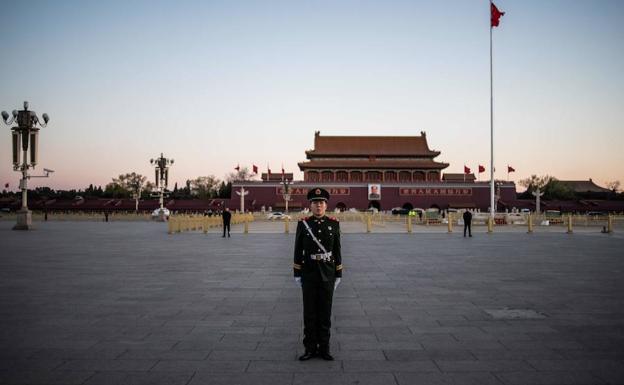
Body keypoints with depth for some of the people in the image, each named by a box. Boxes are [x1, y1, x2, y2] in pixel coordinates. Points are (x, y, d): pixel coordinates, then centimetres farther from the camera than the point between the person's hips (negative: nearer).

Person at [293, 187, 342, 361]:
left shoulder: (334, 224, 0)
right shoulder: (303, 224, -2)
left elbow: (337, 250, 3)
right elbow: (298, 250, 1)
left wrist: (338, 274, 2)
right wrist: (297, 274, -1)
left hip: (328, 275, 1)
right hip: (309, 275, 0)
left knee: (325, 312, 6)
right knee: (309, 312, 5)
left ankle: (324, 348, 16)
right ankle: (310, 348, 14)